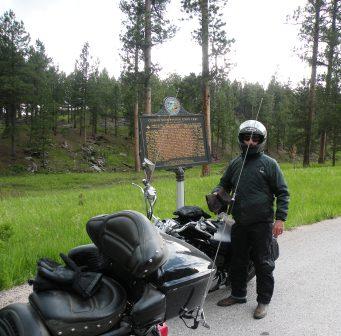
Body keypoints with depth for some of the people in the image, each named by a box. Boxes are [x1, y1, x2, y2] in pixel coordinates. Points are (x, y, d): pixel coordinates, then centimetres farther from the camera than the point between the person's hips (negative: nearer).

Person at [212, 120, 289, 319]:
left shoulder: (269, 164, -3)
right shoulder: (235, 163, 11)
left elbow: (282, 192, -3)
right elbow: (225, 183, 24)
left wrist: (280, 218, -11)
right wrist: (217, 192, 0)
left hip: (262, 224, -5)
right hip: (239, 223, 5)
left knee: (263, 263, 2)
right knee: (238, 260, 15)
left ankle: (264, 300, 18)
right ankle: (238, 294, 32)